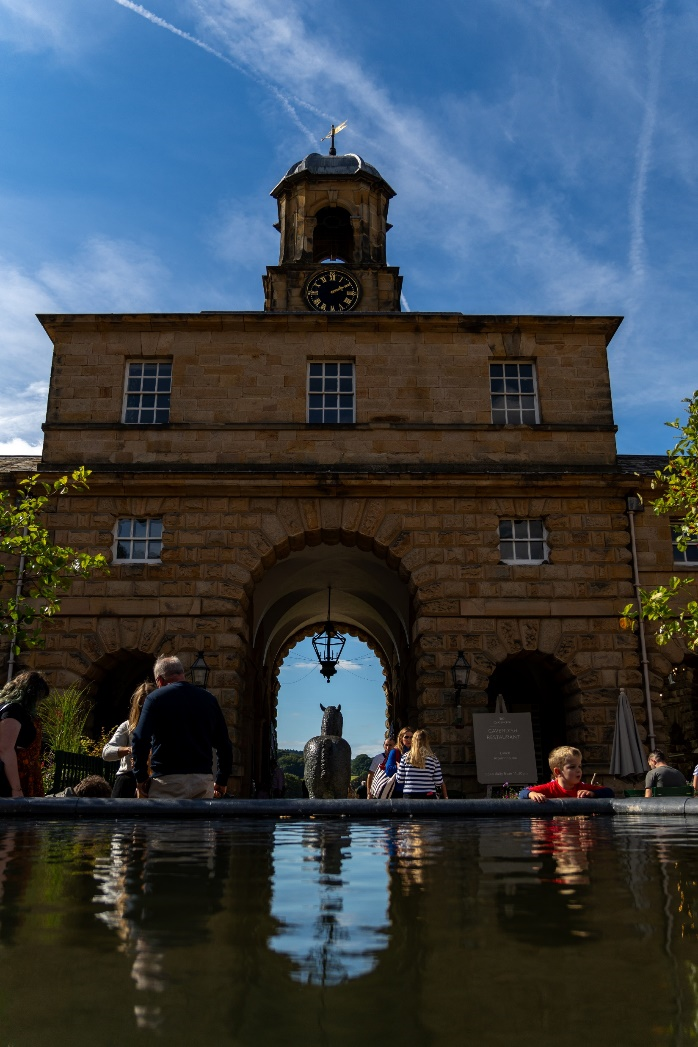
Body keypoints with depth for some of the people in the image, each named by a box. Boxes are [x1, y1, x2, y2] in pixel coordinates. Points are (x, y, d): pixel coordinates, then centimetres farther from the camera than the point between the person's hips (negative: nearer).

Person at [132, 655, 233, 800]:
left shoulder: (156, 697, -1)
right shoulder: (208, 699, 11)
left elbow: (140, 740, -11)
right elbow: (224, 744, 11)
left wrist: (141, 778, -1)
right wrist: (222, 781, 19)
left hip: (167, 779, -4)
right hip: (204, 780, 4)